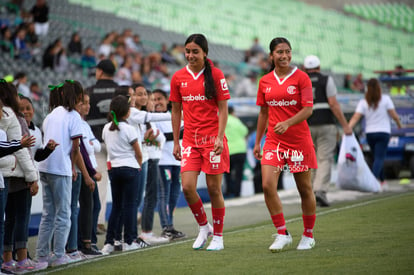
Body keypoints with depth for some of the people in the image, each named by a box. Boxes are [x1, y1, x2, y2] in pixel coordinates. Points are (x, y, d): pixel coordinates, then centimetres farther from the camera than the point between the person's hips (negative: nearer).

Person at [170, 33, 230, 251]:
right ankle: (203, 227, 14)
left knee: (214, 188, 0)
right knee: (187, 187, -9)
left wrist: (220, 137, -14)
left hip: (212, 139, -3)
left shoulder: (215, 74, -3)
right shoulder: (178, 77, 6)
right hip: (190, 140, 3)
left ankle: (218, 237, 13)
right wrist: (176, 142, 10)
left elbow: (223, 110, -4)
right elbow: (176, 111, 13)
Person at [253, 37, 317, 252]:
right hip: (274, 141, 3)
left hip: (299, 140, -3)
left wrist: (287, 123, -26)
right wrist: (257, 142, 16)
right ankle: (282, 234, -3)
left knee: (304, 189, 5)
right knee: (267, 186, -13)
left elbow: (308, 109, -11)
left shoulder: (301, 77, -4)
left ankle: (308, 236, 20)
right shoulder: (265, 81, 8)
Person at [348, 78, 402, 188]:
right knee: (379, 158, -8)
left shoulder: (363, 102, 0)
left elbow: (355, 118, -11)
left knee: (378, 157, 18)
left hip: (369, 133, 3)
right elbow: (394, 115, -6)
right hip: (383, 132, -3)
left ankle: (382, 182, 27)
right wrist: (399, 124, 12)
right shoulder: (385, 99, -5)